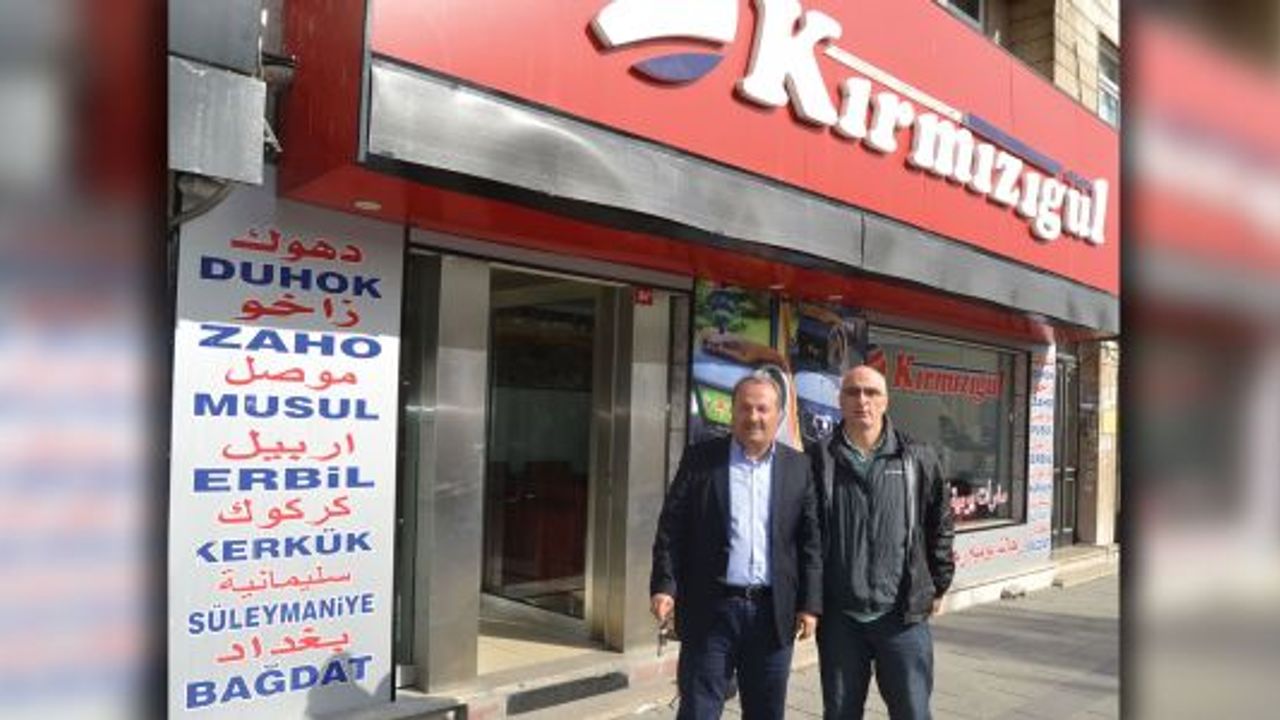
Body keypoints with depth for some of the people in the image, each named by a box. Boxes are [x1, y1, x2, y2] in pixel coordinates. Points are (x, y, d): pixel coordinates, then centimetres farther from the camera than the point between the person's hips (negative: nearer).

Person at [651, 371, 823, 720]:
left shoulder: (798, 467, 6)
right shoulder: (699, 459, 1)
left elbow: (810, 541, 5)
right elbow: (671, 529, -1)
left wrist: (810, 604, -1)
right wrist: (664, 586, -11)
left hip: (773, 613, 2)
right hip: (711, 610, -2)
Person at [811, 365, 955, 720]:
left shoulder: (917, 459, 1)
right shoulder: (818, 459, -2)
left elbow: (940, 526, 9)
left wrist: (938, 587, 10)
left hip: (903, 614, 0)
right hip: (838, 614, 0)